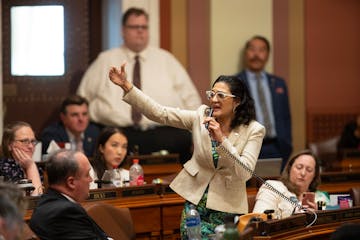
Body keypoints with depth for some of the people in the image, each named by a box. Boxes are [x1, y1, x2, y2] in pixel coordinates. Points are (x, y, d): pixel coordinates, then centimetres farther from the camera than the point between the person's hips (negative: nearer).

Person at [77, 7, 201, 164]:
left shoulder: (165, 59, 20)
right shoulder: (105, 61, 18)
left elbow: (190, 97, 18)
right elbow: (83, 97, 21)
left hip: (163, 131, 1)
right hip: (117, 131, -1)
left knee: (185, 139, -32)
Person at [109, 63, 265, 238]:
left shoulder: (254, 130, -9)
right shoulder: (201, 116, -3)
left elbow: (245, 173, -18)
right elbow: (159, 113, -9)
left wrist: (221, 140, -28)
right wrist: (126, 86, -18)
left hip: (226, 206, -2)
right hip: (195, 200, 2)